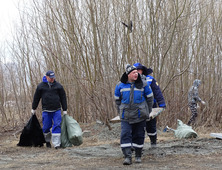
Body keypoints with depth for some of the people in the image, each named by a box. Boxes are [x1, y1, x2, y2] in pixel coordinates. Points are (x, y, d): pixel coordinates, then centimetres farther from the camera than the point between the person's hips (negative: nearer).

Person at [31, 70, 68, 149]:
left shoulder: (58, 86, 5)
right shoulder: (41, 86, 3)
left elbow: (63, 98, 9)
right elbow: (36, 98, 13)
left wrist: (65, 110, 7)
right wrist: (33, 109, 18)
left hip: (56, 110, 0)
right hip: (46, 111, 0)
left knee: (57, 126, -9)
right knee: (46, 127, 3)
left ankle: (56, 144, -9)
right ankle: (47, 141, 27)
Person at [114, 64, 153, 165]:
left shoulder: (143, 85, 1)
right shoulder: (120, 86, 3)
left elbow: (149, 98, 11)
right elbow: (117, 100, 16)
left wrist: (147, 112, 10)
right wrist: (120, 112, 14)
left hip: (140, 116, 0)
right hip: (126, 117, 0)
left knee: (139, 136, 6)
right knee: (125, 135, -12)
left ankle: (138, 156, 20)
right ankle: (127, 157, -13)